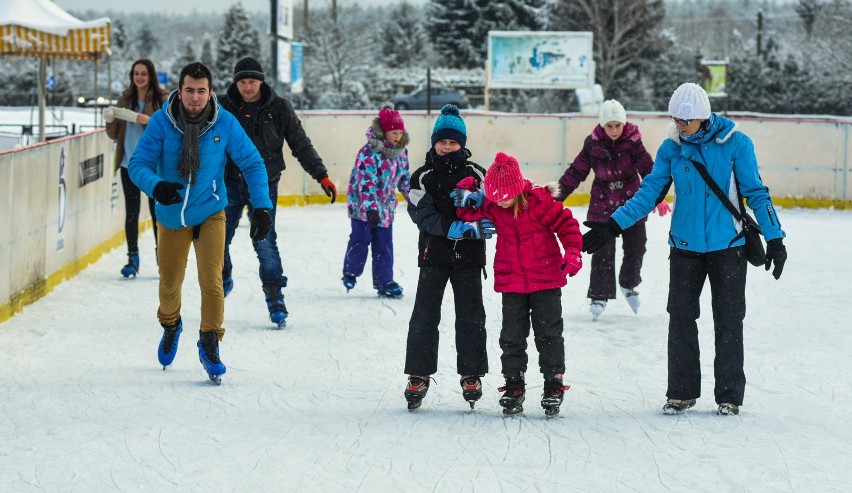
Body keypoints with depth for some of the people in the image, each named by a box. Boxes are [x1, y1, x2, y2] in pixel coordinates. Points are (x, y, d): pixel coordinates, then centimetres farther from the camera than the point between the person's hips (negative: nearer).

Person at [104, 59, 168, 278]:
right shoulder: (125, 99, 10)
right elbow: (115, 134, 12)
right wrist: (110, 121, -8)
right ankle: (132, 258, 12)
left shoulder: (162, 99, -2)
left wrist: (150, 121, -23)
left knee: (157, 209, 0)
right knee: (131, 211, 6)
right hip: (129, 163, 4)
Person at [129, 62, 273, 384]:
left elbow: (252, 164, -6)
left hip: (210, 213, -1)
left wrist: (262, 206, -14)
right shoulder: (161, 122, -17)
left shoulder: (225, 124, -15)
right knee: (169, 283, 15)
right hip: (171, 216, 1)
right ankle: (170, 326, 47)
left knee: (211, 281, -14)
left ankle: (209, 344, 4)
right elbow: (138, 164, -18)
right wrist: (155, 185, -39)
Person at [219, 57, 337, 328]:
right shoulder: (224, 107, -2)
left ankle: (275, 297, -1)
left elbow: (300, 144, 1)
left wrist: (321, 175, -3)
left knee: (265, 242, -8)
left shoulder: (279, 108, -3)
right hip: (230, 182, 2)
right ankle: (223, 278, 33)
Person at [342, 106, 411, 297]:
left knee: (384, 243, 6)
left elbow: (405, 178, 15)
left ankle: (384, 281, 11)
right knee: (361, 239, 0)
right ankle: (350, 273, 19)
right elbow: (366, 183, -24)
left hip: (385, 206, 6)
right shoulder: (369, 152, -21)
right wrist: (370, 207, -29)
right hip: (363, 205, -6)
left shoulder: (400, 152, 3)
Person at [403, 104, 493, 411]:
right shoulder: (423, 177, 0)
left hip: (468, 256, 1)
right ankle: (418, 376, 6)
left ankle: (471, 374, 15)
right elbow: (422, 215, -12)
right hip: (434, 254, -1)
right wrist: (455, 228, -25)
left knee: (470, 316, 5)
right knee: (425, 315, -1)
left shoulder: (475, 174, 3)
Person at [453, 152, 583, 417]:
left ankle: (554, 385, 11)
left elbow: (566, 224, -10)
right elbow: (470, 213, 9)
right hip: (511, 283, 4)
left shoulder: (540, 201, -15)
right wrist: (466, 197, -12)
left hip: (546, 280, -3)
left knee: (549, 334, 3)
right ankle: (513, 386, 17)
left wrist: (572, 253, -20)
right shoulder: (492, 206, -4)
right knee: (512, 336, 7)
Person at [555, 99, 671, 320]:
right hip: (603, 205, -1)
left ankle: (629, 285, 36)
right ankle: (599, 295, 10)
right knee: (603, 252, -2)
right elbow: (576, 171, -2)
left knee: (636, 247, 10)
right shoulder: (593, 144, -9)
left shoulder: (633, 141, -11)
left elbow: (647, 168, -13)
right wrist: (558, 195, -2)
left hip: (631, 202, 1)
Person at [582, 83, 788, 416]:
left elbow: (755, 192, -4)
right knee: (681, 319, 4)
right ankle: (681, 393, 15)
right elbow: (650, 192, 2)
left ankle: (729, 396, 13)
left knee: (728, 321, 3)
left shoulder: (735, 143, -8)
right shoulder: (671, 148, 0)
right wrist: (613, 226, -6)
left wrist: (774, 237, -7)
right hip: (685, 247, 3)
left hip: (728, 245, -2)